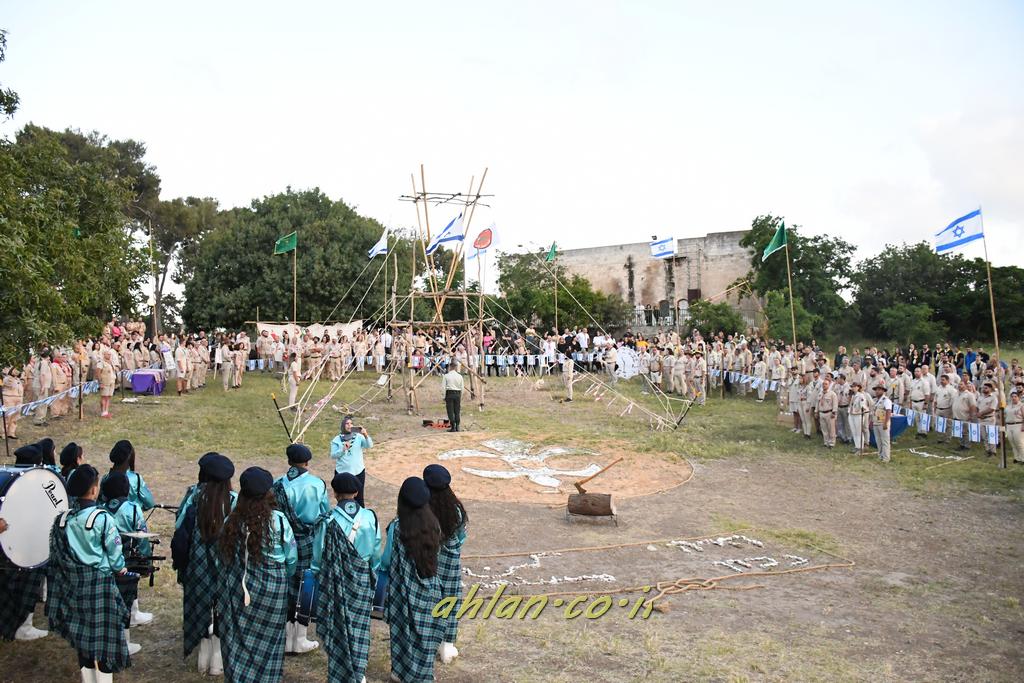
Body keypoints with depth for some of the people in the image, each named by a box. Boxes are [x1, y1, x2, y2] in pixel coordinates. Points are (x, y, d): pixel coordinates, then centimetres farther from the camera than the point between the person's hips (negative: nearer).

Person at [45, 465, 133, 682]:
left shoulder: (62, 520, -1)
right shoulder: (103, 518, -16)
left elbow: (55, 555, 5)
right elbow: (114, 552, -10)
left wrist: (71, 570, 17)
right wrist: (120, 569, 9)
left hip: (72, 585, 5)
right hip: (99, 583, -5)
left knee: (82, 635, 17)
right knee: (104, 635, 5)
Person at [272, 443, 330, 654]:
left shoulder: (278, 486, -8)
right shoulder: (317, 484, -11)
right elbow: (325, 513, -4)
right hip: (310, 542, -1)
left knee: (286, 588, 13)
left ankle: (286, 639, 22)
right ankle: (301, 641, 17)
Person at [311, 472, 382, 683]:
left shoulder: (329, 521, -17)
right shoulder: (370, 517, -9)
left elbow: (318, 554, -6)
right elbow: (376, 552, 1)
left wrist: (316, 573, 11)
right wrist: (372, 574, 16)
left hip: (335, 582, -2)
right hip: (363, 582, 2)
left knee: (338, 628, 12)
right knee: (359, 628, 15)